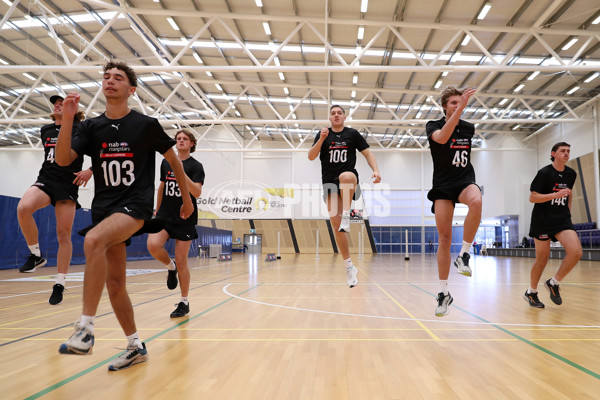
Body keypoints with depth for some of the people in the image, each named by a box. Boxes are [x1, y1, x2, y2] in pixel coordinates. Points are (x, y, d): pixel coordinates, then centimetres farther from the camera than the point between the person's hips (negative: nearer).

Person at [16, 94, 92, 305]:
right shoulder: (45, 130, 14)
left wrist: (90, 171, -12)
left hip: (68, 186, -3)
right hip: (45, 179, 4)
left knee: (63, 234, -3)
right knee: (23, 208, -29)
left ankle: (60, 285, 6)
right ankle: (36, 255, -8)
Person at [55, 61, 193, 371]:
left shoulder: (146, 125, -1)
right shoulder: (91, 127, 8)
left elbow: (174, 160, 8)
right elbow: (63, 159, -5)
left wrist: (187, 198, 12)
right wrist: (67, 118, -17)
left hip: (135, 205, -5)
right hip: (104, 207, 5)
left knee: (93, 240, -34)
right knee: (114, 282, 6)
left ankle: (85, 329, -27)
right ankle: (136, 347, 22)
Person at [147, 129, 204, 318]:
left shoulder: (195, 166, -4)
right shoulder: (166, 162, 10)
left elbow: (197, 193, -18)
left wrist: (182, 174, -29)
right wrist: (157, 210, 22)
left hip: (185, 219, -3)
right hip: (165, 216, 4)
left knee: (181, 261, -1)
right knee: (153, 245, -24)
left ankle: (184, 303, 16)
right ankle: (170, 266, 10)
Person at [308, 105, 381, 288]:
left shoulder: (352, 134, 8)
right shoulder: (323, 135, 11)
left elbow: (367, 153, 7)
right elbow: (311, 157, 1)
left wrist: (376, 170, -10)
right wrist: (321, 140, -14)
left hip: (350, 180, -2)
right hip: (330, 183, 2)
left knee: (346, 176, -41)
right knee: (336, 226, -3)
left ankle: (346, 216, -27)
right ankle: (349, 267, 8)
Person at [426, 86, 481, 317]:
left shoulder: (469, 128, 9)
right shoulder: (433, 126, -2)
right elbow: (441, 138, -27)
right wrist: (460, 108, -31)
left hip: (465, 181, 2)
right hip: (443, 185, -2)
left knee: (476, 201, -37)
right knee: (444, 238, -4)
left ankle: (463, 255, -22)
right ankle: (444, 293, 8)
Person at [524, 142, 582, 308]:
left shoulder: (571, 174, 7)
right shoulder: (544, 173, -10)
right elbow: (532, 197, -13)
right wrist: (556, 194, -22)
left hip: (562, 220, 5)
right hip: (542, 220, -5)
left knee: (576, 252, -16)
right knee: (542, 258, 2)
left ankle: (554, 283, 6)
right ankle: (531, 292, 22)